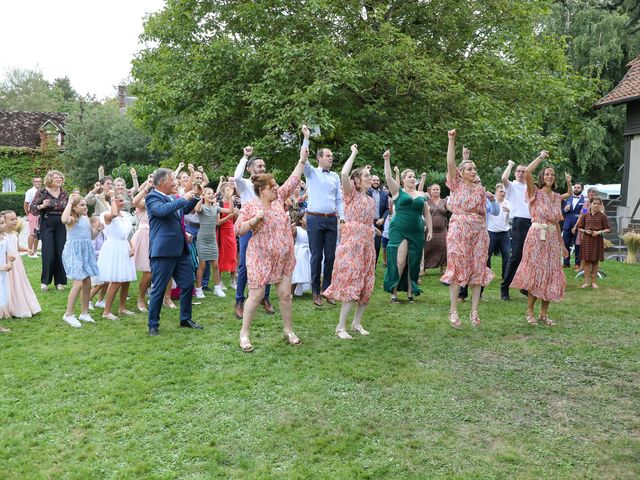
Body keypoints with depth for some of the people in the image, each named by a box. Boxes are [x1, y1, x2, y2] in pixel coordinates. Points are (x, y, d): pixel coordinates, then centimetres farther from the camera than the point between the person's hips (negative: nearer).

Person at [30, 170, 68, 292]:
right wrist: (42, 206, -22)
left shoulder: (64, 193, 7)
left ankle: (59, 281, 12)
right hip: (47, 225, -3)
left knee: (61, 253, 2)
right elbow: (32, 208, -4)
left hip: (61, 225, 3)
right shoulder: (42, 192, -4)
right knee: (48, 253, -6)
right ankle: (45, 281, 8)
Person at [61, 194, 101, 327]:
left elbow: (92, 236, 22)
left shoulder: (86, 218, 13)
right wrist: (69, 202, -26)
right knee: (78, 283, -14)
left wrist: (98, 229, 1)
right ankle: (68, 314, -2)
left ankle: (84, 313, 21)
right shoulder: (72, 219, -10)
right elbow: (64, 220, -36)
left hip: (86, 252, 8)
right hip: (74, 252, -8)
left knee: (87, 283, 9)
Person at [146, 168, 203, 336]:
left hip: (181, 250, 8)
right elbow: (162, 210, -29)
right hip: (163, 251, -8)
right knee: (158, 290, 1)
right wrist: (183, 198, -21)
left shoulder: (172, 198, 13)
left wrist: (195, 196, 17)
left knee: (188, 285, 13)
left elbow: (185, 210, 31)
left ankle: (186, 319, 27)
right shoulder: (152, 197, -9)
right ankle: (153, 325, 14)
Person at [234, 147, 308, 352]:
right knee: (256, 295, -3)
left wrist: (302, 160, 9)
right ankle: (244, 333, 10)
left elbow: (293, 180, 10)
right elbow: (238, 229, -8)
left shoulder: (278, 198, 6)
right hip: (261, 258, -5)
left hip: (284, 257, 5)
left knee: (285, 294, 7)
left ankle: (288, 330, 22)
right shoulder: (249, 207, -7)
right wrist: (255, 219, -21)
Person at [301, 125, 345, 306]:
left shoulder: (335, 176, 14)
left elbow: (339, 198, 13)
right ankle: (316, 292, 7)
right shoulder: (311, 173, 5)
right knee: (316, 256, -1)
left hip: (332, 219, 4)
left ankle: (327, 290, 14)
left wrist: (342, 217, 3)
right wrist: (306, 138, -19)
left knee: (330, 256, 4)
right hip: (315, 218, -3)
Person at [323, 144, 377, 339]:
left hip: (367, 243, 7)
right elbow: (344, 174, -22)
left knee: (365, 284, 7)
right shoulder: (351, 193, -4)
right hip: (352, 241, -7)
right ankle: (341, 326, -5)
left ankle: (357, 323, 17)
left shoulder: (371, 200, 17)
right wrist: (353, 153, -10)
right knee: (352, 282, -11)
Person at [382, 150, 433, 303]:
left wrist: (430, 229, 11)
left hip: (417, 232, 4)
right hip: (399, 231, -4)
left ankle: (410, 293, 13)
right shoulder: (398, 191, 5)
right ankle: (394, 292, -1)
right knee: (399, 262, -11)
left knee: (413, 264, 5)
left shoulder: (421, 195, 15)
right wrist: (387, 160, -16)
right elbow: (388, 177, -8)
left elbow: (427, 214, 18)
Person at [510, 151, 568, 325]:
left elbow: (557, 223, 17)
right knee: (535, 273, -3)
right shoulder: (535, 193, -2)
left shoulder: (557, 197, 14)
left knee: (550, 275, 5)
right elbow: (527, 172, -19)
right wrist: (541, 157, -7)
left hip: (552, 239, 5)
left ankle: (544, 313, 14)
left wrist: (562, 244, 16)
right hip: (537, 236, -5)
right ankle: (530, 311, 7)